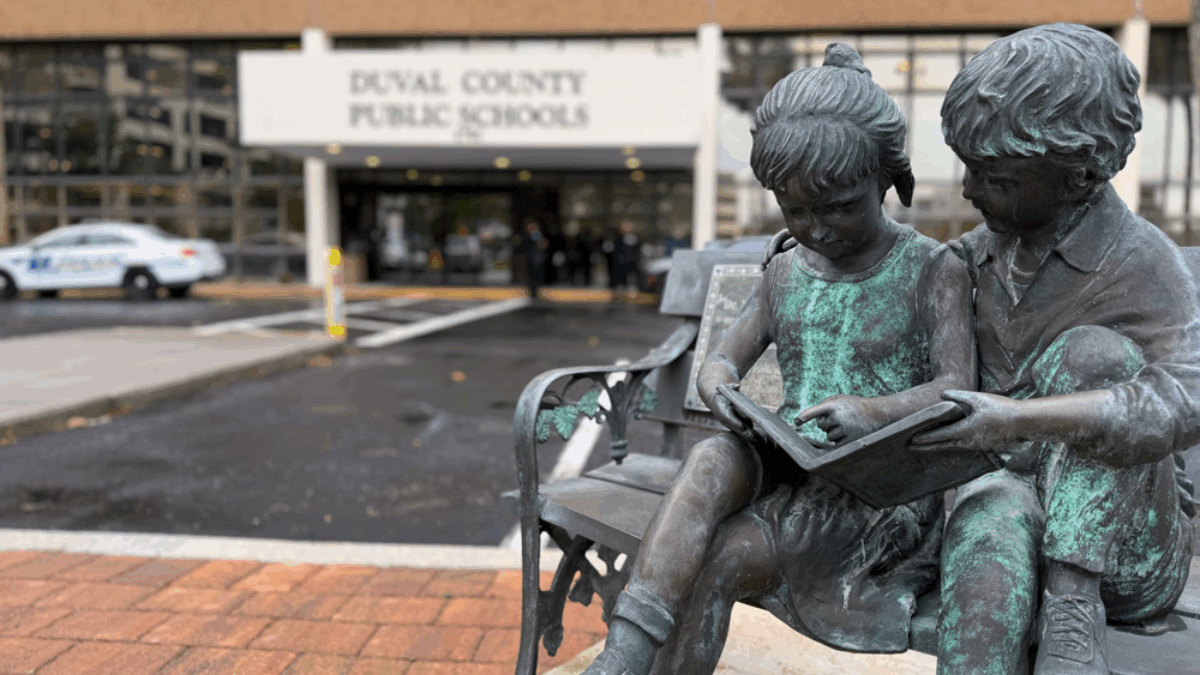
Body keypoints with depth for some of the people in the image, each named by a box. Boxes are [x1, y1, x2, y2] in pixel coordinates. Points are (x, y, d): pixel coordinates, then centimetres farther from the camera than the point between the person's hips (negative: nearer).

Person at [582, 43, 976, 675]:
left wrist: (878, 410, -31)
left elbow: (957, 385, -10)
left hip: (884, 487, -4)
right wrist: (718, 385, -15)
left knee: (720, 557, -28)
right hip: (791, 467, 4)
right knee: (711, 459, -32)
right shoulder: (786, 272, 15)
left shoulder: (933, 271, 0)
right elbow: (723, 357, 11)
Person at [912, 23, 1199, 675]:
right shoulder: (978, 253, 7)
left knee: (1092, 354, -27)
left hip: (1123, 548, -2)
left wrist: (1020, 420, -40)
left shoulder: (1140, 262, -11)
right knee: (992, 527, -36)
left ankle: (1072, 610, -28)